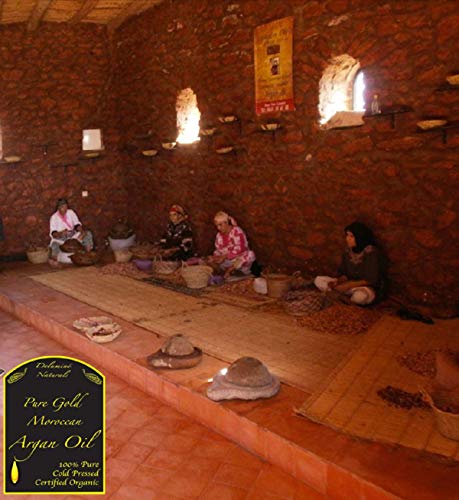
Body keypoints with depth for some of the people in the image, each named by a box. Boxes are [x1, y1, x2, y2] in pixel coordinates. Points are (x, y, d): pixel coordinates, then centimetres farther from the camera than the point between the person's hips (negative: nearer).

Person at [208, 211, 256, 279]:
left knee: (250, 255, -35)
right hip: (228, 260, 5)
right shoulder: (219, 235, 3)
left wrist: (224, 257, -28)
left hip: (241, 259, -5)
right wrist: (214, 257, -16)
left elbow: (239, 249, -23)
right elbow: (218, 250, 6)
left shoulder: (237, 231, -15)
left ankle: (230, 269, -21)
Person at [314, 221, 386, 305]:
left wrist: (348, 285, -23)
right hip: (350, 284, 6)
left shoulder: (371, 253, -18)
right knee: (318, 280, -8)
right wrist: (339, 281, -15)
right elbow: (344, 273, 7)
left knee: (360, 296, -42)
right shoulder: (349, 251, 1)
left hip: (368, 288, -6)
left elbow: (370, 280, -20)